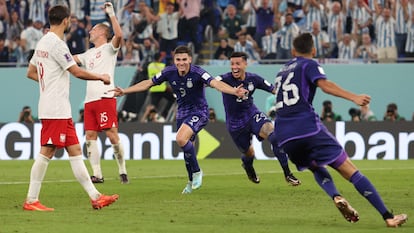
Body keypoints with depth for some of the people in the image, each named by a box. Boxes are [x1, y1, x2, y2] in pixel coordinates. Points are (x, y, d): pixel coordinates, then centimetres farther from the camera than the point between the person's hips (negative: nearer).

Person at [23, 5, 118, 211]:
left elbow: (31, 73, 22)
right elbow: (77, 72, -15)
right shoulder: (57, 44, -14)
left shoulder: (43, 42, 15)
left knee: (75, 151, 7)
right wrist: (101, 77, -1)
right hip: (56, 108, -10)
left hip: (60, 110, 10)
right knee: (46, 152, -7)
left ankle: (95, 197, 7)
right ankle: (31, 200, -5)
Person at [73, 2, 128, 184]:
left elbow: (118, 34, -17)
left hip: (105, 97, -7)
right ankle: (97, 174, 1)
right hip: (89, 100, 7)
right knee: (90, 136, 0)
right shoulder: (89, 54, 24)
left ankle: (122, 171, -1)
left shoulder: (109, 48, 2)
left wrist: (111, 14, -17)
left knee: (112, 134, -10)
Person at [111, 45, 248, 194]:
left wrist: (234, 91, -56)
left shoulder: (197, 73, -23)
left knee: (181, 138, -27)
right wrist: (124, 91, 2)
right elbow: (148, 83, 4)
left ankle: (196, 172, -9)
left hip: (199, 112, -6)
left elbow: (215, 83, -38)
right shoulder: (169, 72, -8)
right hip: (182, 113, 6)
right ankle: (192, 182, 32)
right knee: (186, 146, 12)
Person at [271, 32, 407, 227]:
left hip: (284, 136, 5)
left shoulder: (282, 70, 25)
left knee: (317, 169, 28)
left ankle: (335, 196, -5)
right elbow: (325, 85, -13)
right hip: (308, 128, -5)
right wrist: (354, 98, -25)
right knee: (350, 171, -3)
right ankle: (388, 217, -9)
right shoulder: (309, 65, 7)